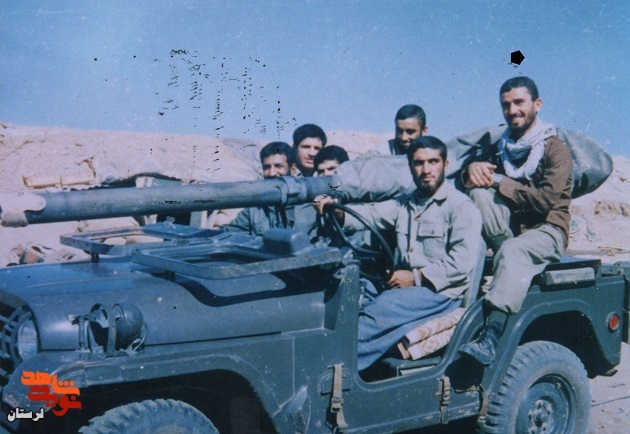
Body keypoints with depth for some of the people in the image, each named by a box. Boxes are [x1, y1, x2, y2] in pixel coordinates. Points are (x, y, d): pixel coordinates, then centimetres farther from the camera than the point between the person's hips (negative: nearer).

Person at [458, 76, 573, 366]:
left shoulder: (556, 149, -4)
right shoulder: (501, 147, 16)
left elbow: (547, 199, -18)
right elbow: (468, 181, 11)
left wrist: (500, 182, -14)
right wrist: (472, 169, -14)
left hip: (546, 231, -6)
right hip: (509, 227, 6)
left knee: (512, 252, -39)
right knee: (479, 192, -19)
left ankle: (491, 339, -52)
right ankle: (514, 264, -26)